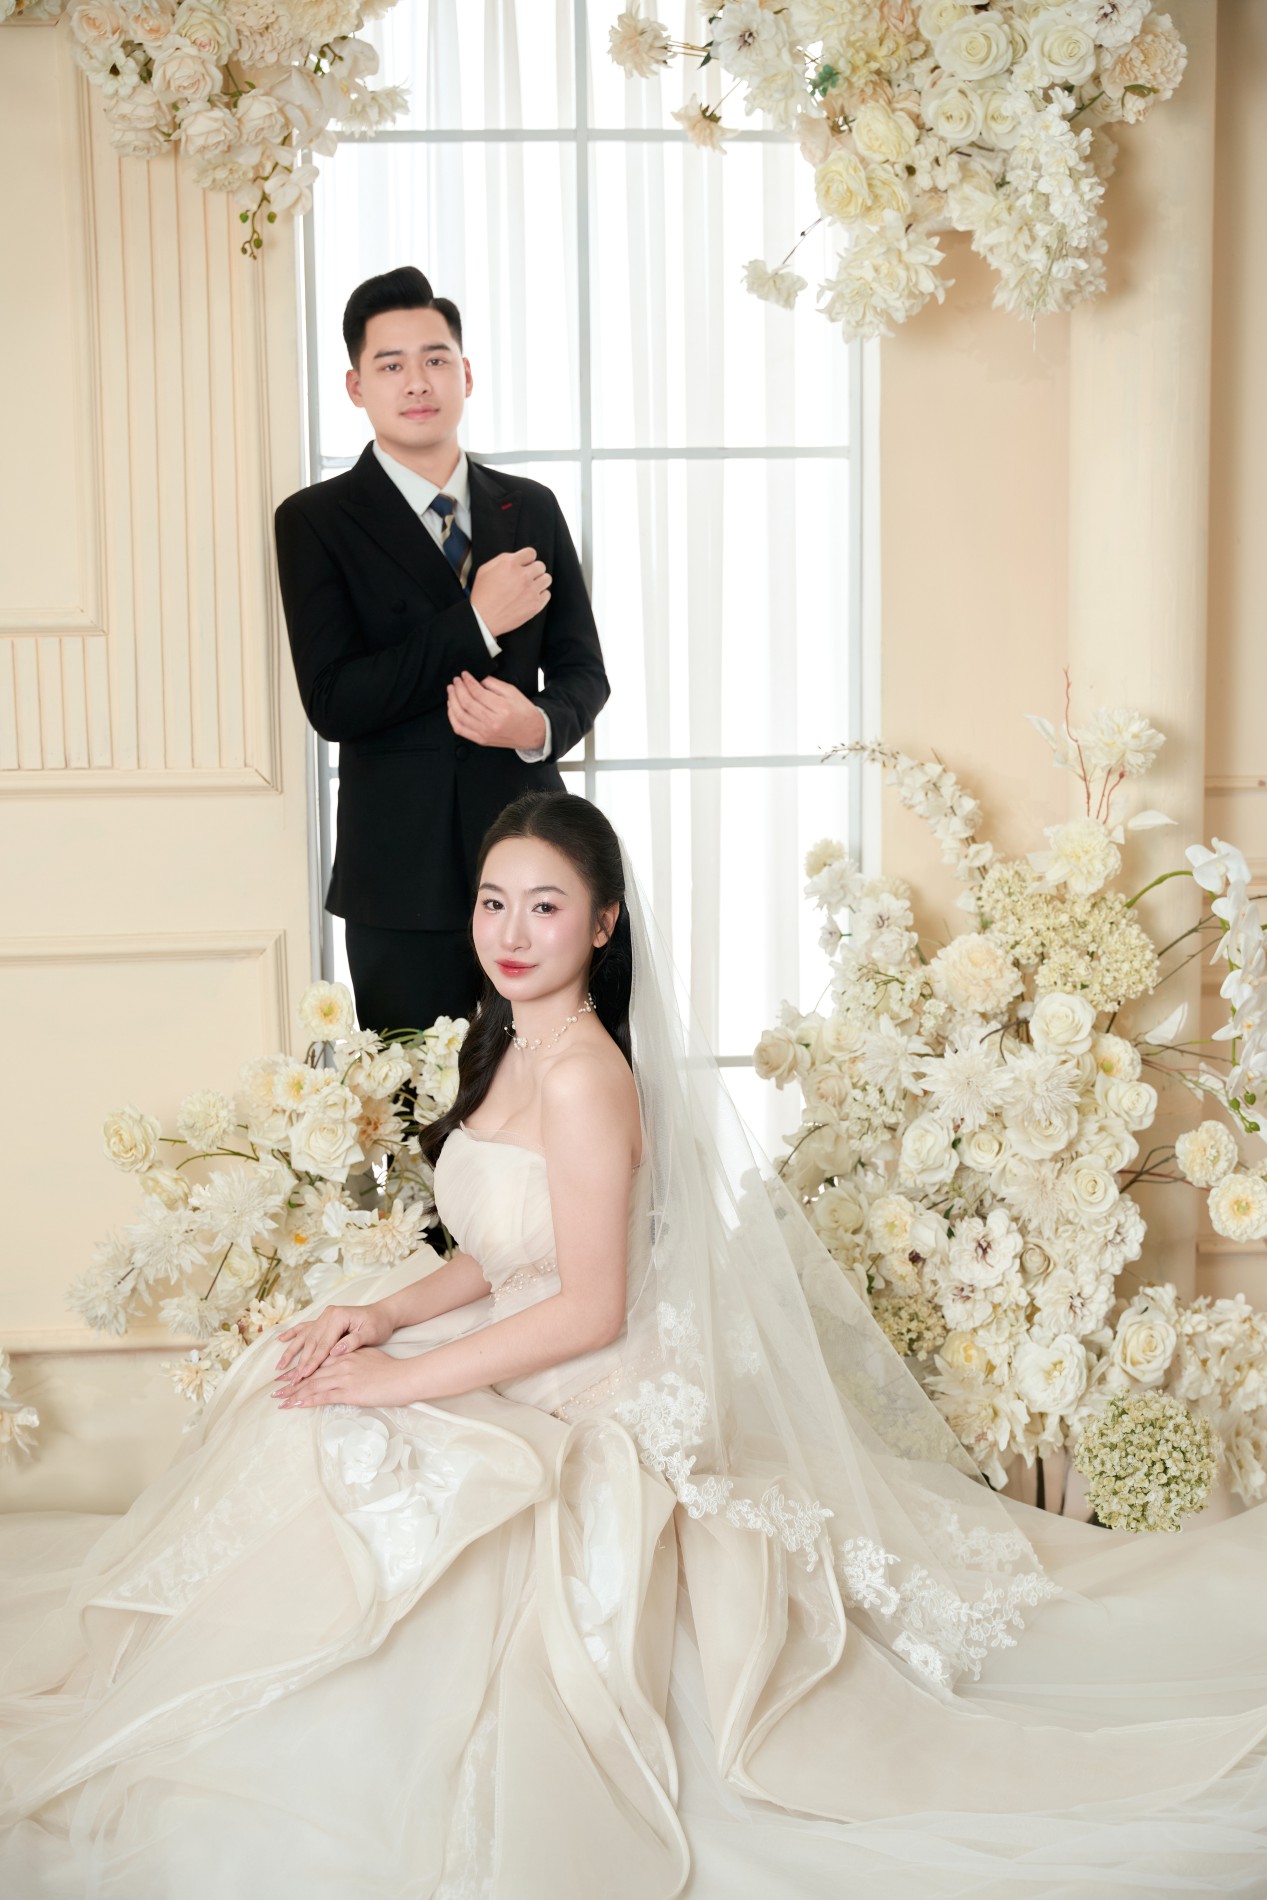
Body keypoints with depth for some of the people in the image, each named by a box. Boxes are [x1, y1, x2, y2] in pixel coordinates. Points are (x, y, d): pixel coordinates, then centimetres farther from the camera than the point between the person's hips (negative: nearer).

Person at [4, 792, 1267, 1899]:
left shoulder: (583, 1073, -22)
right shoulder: (512, 1048, 7)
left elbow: (591, 1309, -23)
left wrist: (403, 1379, -19)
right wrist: (389, 1311, -3)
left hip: (585, 1424, -9)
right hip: (529, 1391, 9)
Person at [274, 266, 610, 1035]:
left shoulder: (532, 509, 9)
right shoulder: (316, 520, -2)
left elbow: (583, 669, 11)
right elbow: (332, 703, -12)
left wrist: (540, 725, -12)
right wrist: (476, 620, -18)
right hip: (404, 881, -3)